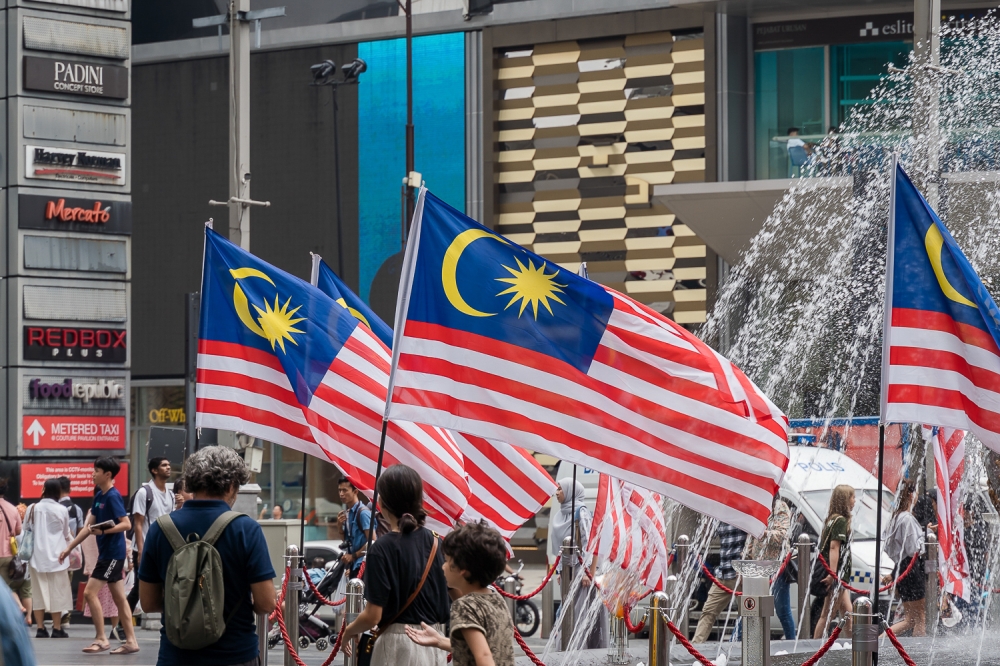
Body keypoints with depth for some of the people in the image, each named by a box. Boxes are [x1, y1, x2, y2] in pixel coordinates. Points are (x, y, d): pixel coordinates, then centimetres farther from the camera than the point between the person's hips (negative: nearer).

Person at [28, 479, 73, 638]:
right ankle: (57, 629, 6)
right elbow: (66, 534, 7)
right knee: (56, 593, 4)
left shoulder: (33, 509, -2)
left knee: (39, 592, 7)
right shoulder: (61, 510, -5)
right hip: (55, 556, -2)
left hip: (37, 556, 2)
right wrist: (73, 547, 27)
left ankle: (40, 629, 5)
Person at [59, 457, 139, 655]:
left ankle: (101, 639, -4)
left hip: (112, 553, -9)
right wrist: (69, 548, 17)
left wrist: (103, 531, -32)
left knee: (90, 593, -9)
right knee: (119, 597, 9)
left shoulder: (113, 496, -15)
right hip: (107, 552, 9)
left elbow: (126, 524, -21)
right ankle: (131, 641, 11)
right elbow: (89, 526, 17)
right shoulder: (99, 496, 12)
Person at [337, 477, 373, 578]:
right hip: (353, 565, 9)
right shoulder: (347, 514, 14)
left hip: (362, 565, -9)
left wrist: (353, 556, -14)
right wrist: (340, 526, 4)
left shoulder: (363, 512, -12)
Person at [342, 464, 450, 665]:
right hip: (433, 644, 6)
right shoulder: (433, 542, 3)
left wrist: (348, 632, 4)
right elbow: (447, 604, 8)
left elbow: (373, 616, -14)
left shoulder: (383, 548, -14)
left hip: (397, 645, -6)